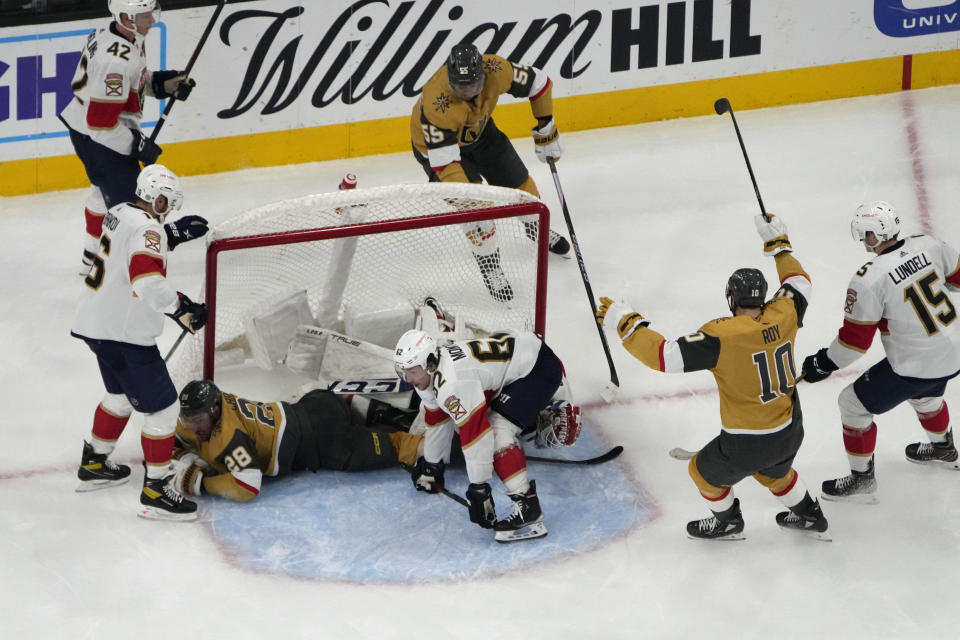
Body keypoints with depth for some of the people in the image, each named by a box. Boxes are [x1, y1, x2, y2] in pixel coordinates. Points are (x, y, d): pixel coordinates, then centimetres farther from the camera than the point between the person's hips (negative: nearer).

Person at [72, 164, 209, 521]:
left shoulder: (120, 213, 8)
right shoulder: (147, 228, -21)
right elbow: (147, 280, -34)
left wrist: (171, 234, 14)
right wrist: (182, 310, -28)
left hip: (97, 324, 10)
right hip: (124, 335, -10)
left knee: (122, 395, 31)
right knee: (162, 407, -4)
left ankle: (93, 464, 43)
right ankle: (155, 492, -1)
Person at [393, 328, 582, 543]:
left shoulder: (453, 381, -32)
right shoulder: (429, 374, -2)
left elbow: (474, 434, -32)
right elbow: (436, 420, 15)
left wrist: (478, 487, -27)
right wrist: (431, 466, 25)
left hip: (540, 369, -11)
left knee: (498, 431, -25)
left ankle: (528, 509, -28)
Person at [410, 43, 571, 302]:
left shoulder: (495, 71, -33)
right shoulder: (436, 104, -45)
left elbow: (537, 82, -14)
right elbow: (444, 162, -43)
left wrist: (546, 130, -7)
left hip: (479, 129, 5)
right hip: (436, 143, -5)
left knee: (518, 181, 14)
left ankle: (538, 231, 44)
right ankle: (490, 268, 4)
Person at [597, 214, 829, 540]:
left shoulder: (721, 336, -26)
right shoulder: (783, 316, -8)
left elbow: (667, 357, -28)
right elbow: (800, 283, 15)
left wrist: (626, 324, -18)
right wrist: (779, 244, 26)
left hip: (747, 443, -6)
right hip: (790, 434, 6)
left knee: (705, 472, 25)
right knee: (773, 472, 38)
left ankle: (728, 521, 47)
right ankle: (809, 516, 54)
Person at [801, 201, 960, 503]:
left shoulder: (869, 280, -24)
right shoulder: (927, 245, -7)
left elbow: (856, 339, -17)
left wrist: (824, 363, -3)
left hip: (914, 365, -7)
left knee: (854, 403, 9)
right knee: (924, 395, 38)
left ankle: (862, 480, 18)